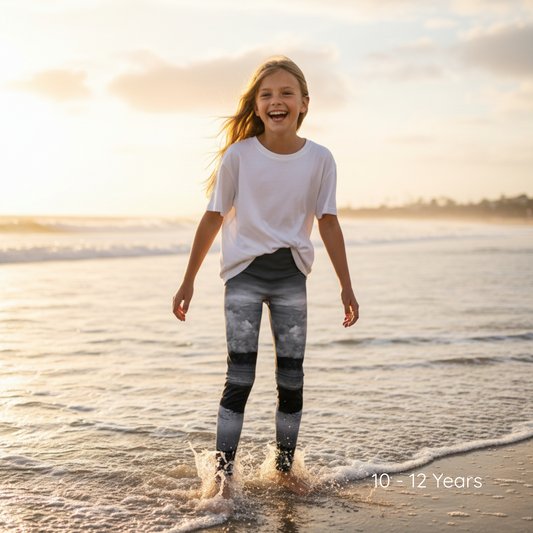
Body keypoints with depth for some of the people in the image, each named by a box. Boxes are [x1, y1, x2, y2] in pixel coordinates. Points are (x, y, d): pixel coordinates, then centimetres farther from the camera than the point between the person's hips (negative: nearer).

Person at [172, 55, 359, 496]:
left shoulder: (320, 159, -4)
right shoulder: (238, 155, -9)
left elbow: (328, 223, 2)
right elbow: (214, 217, -1)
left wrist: (346, 287, 2)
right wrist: (189, 281, 2)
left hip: (291, 273, 2)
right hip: (244, 271, -2)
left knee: (291, 377, 6)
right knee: (240, 376, -8)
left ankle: (284, 468, 22)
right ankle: (223, 472, 1)